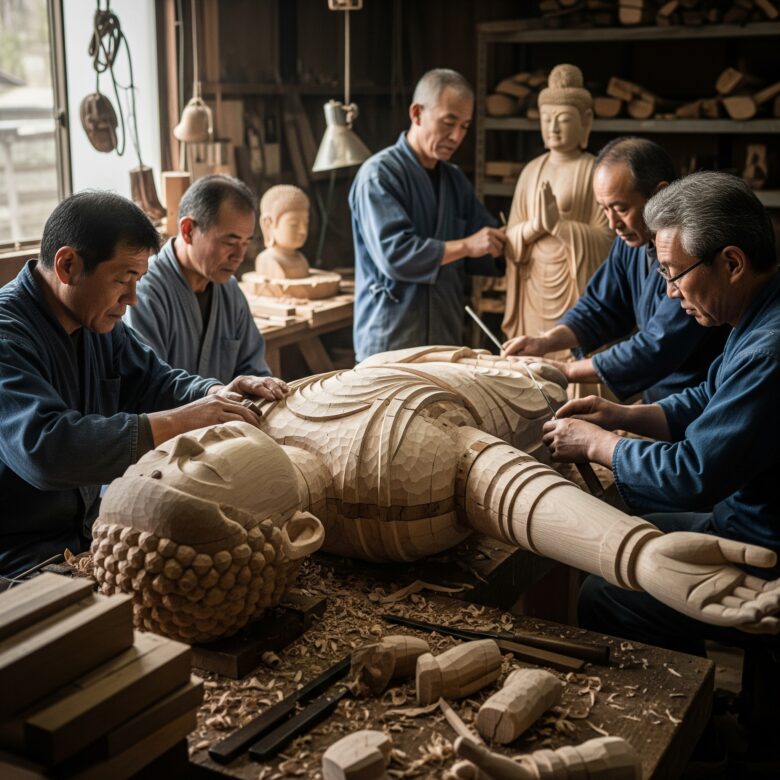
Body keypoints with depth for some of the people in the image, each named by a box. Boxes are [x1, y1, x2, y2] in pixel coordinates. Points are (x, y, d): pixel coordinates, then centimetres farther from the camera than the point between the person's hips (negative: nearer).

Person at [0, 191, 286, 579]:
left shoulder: (98, 321, 5)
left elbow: (151, 380, 15)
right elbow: (44, 448, -36)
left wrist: (214, 394, -7)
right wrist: (178, 421, -32)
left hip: (86, 526, 8)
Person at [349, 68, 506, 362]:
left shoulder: (454, 180, 13)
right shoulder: (379, 175, -8)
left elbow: (489, 251, 15)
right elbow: (394, 254, -20)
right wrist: (466, 246, -18)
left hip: (446, 339, 6)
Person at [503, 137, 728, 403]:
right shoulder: (633, 238, 6)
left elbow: (659, 348, -23)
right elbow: (600, 307, 15)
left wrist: (566, 371, -15)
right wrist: (545, 342, -2)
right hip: (657, 398, 7)